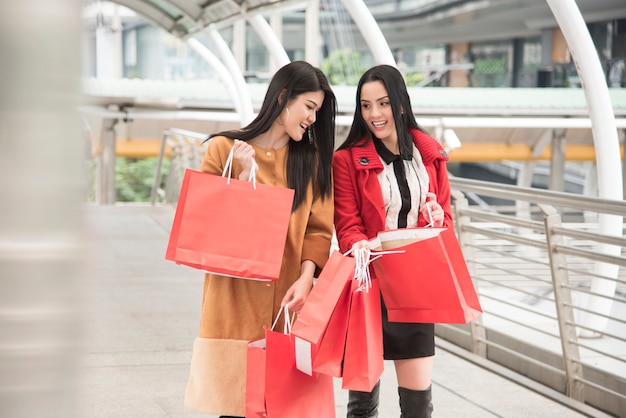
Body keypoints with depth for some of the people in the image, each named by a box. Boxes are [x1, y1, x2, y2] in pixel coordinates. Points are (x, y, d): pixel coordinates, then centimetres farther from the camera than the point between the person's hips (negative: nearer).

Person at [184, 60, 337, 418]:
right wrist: (244, 177, -11)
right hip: (235, 300, -2)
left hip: (288, 301, 2)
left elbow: (319, 229, 3)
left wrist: (306, 275, -13)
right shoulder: (224, 149, 4)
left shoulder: (312, 159, 12)